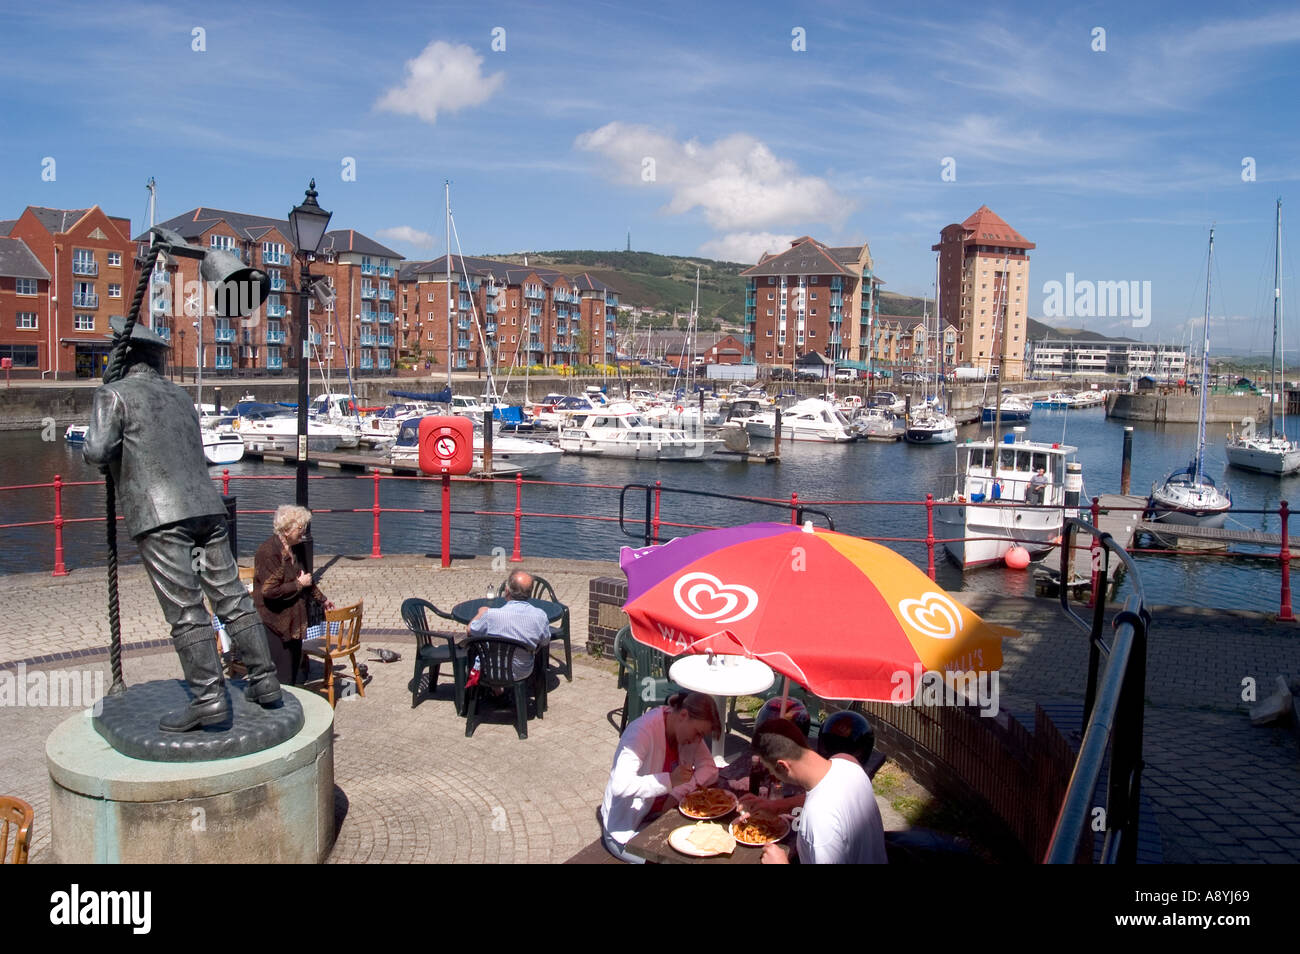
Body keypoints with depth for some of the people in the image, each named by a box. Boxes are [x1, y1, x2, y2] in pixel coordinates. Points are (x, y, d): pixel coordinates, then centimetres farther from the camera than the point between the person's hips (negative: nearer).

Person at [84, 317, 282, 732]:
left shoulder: (114, 394, 1)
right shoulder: (179, 396, 21)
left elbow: (98, 451, -12)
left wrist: (98, 456, 12)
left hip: (158, 515, -6)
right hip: (206, 506, 6)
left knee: (185, 610, -6)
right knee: (231, 597, 8)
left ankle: (209, 698, -6)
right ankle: (264, 679, 10)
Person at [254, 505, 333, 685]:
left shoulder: (292, 550, 10)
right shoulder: (269, 551, -19)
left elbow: (305, 578, 25)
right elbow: (270, 591, -24)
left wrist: (322, 600, 31)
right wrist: (299, 584, -16)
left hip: (292, 621, 9)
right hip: (274, 623, -9)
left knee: (293, 666, 13)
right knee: (281, 678, -5)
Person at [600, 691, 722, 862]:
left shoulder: (689, 728, -3)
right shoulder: (643, 731, -27)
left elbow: (710, 770, -4)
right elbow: (620, 785, -36)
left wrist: (678, 794, -19)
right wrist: (670, 780, -41)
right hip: (627, 829, -7)